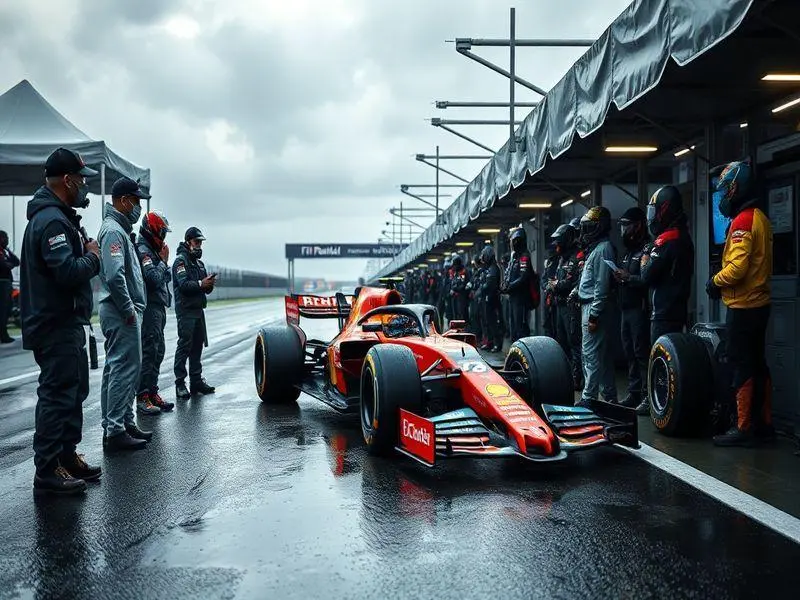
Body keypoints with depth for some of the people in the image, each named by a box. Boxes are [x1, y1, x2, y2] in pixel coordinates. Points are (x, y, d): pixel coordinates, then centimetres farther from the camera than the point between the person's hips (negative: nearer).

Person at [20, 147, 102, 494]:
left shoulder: (59, 216, 16)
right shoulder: (51, 221, -19)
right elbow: (68, 272, -29)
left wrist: (87, 254, 2)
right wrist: (92, 257, -13)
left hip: (65, 324, 11)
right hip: (56, 326, -11)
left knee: (74, 389, 19)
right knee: (57, 395, -6)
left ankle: (67, 456, 30)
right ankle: (47, 472, -1)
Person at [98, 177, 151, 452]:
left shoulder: (120, 229, 19)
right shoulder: (113, 230, -13)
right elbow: (114, 276, -24)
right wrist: (129, 310, -19)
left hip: (122, 312, 11)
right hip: (122, 313, -11)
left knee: (119, 369, 14)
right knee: (125, 370, -9)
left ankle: (125, 423, 22)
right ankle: (115, 432, -7)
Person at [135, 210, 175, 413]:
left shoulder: (153, 250, 19)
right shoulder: (143, 250, -12)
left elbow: (166, 277, 22)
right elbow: (154, 278, -23)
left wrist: (164, 262, 7)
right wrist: (163, 261, -12)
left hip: (158, 308, 11)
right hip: (150, 308, -11)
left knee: (158, 351, 13)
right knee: (149, 352, -11)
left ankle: (152, 393, 19)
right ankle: (143, 396, -9)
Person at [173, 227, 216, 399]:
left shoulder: (199, 263, 20)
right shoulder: (181, 260, -5)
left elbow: (206, 288, 15)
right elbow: (184, 284, -18)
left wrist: (210, 283, -5)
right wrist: (201, 284, -28)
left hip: (198, 310, 8)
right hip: (185, 310, -8)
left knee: (197, 345, 9)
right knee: (184, 345, -9)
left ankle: (196, 381, 14)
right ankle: (180, 384, -8)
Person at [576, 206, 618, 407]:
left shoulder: (603, 249, -13)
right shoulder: (596, 248, 17)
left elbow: (601, 285, -19)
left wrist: (594, 315, -20)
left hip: (595, 307, -11)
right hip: (589, 306, 11)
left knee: (591, 354, -10)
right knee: (603, 354, 14)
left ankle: (588, 397, -9)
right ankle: (609, 395, 20)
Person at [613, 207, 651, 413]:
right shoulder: (629, 250, 21)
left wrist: (628, 277, -19)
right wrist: (620, 278, 3)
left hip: (640, 309, -10)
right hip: (627, 309, 10)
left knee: (642, 352, -9)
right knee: (630, 353, 12)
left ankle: (648, 397, -6)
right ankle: (634, 394, 18)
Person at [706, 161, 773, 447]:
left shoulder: (742, 221, -16)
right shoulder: (761, 218, 13)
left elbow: (737, 268, -24)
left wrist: (715, 281, -7)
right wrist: (722, 281, 11)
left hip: (743, 306, -9)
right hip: (759, 302, 9)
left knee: (742, 366, -5)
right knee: (757, 363, 13)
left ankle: (744, 428, -1)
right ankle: (763, 423, 19)